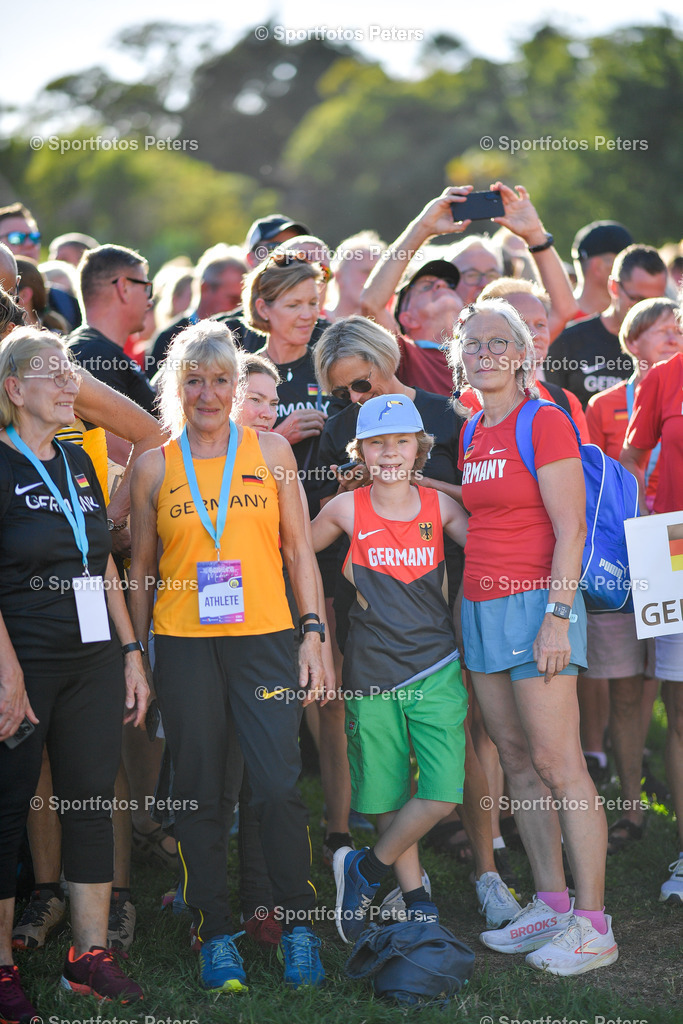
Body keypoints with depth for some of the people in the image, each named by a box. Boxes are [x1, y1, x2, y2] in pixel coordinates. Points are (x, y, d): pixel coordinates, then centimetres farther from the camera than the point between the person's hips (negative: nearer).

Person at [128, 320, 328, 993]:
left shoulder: (271, 450, 7)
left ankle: (299, 926, 11)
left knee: (279, 786, -6)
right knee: (199, 793, 5)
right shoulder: (154, 466, 7)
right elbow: (140, 569, 11)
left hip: (263, 638, 0)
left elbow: (298, 549, 9)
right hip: (183, 644, 1)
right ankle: (215, 934, 16)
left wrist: (313, 635, 1)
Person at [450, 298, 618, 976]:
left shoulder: (544, 422, -7)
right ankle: (550, 903, 18)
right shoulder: (472, 436, 14)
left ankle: (593, 925, -3)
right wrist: (461, 607, 13)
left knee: (557, 764, -8)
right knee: (517, 761, 9)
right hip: (480, 607, 8)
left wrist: (557, 614, -19)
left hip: (534, 601, -8)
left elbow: (570, 529, -13)